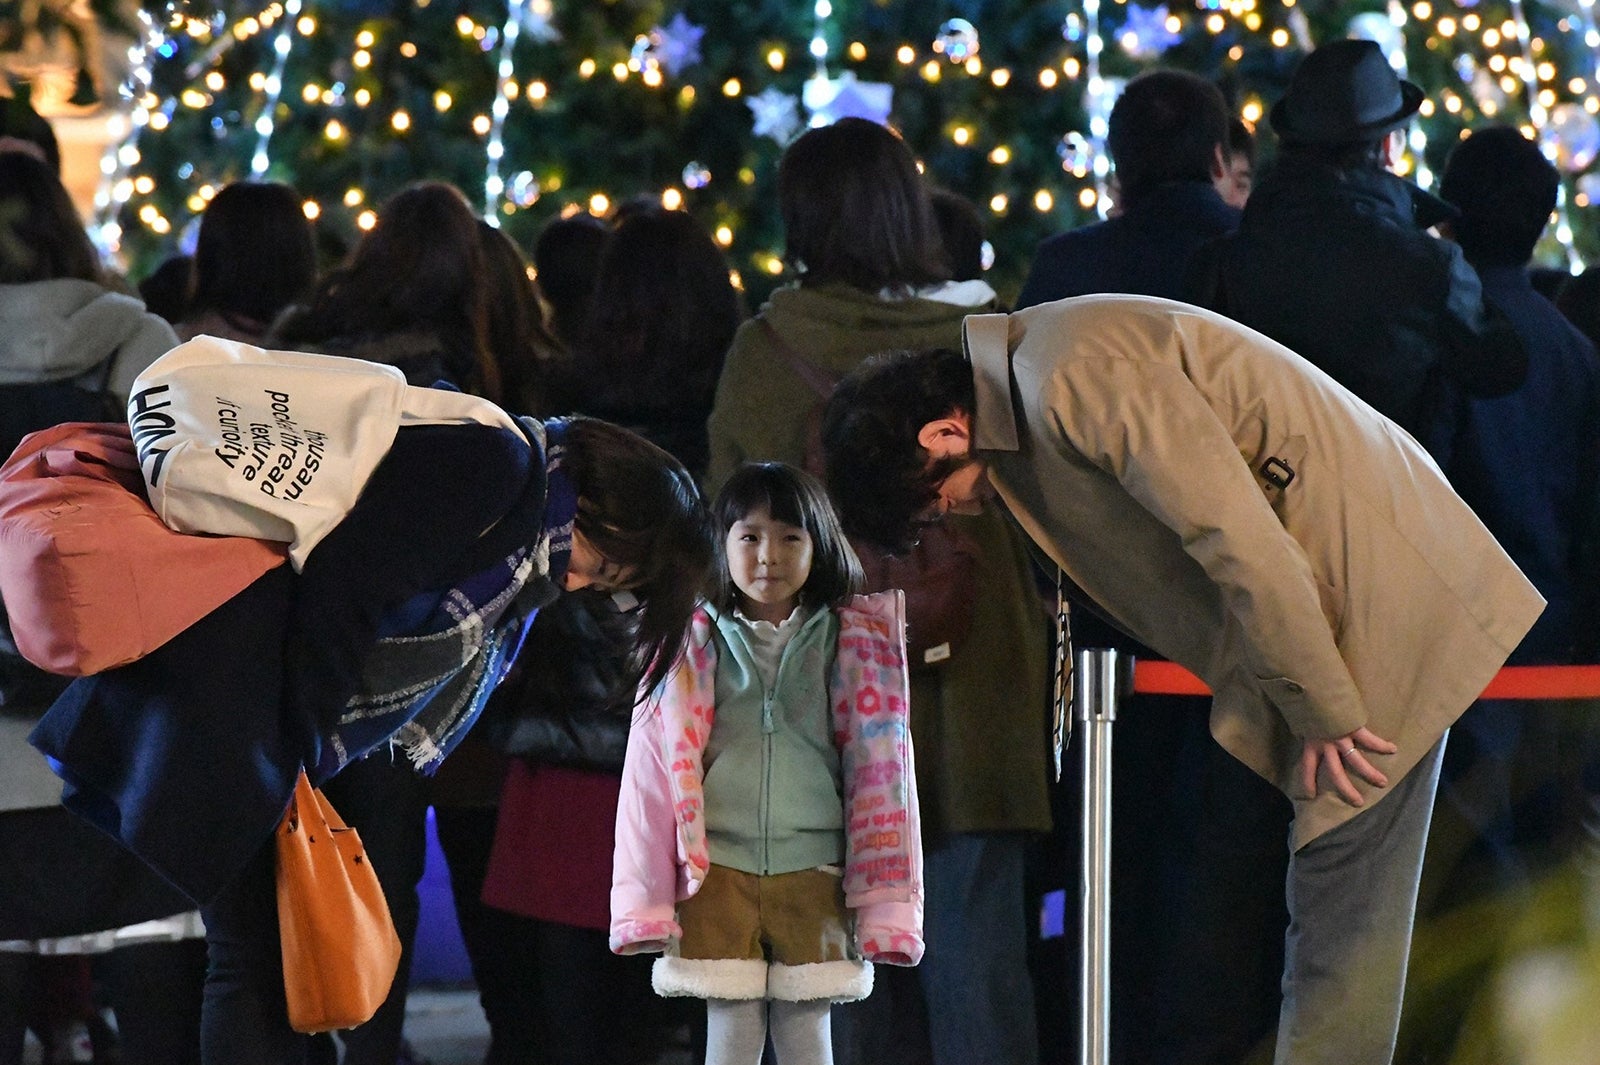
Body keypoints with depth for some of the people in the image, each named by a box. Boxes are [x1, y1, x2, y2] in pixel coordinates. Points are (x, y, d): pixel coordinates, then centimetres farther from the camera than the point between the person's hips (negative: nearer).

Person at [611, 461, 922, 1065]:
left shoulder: (854, 645, 5)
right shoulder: (693, 645, 4)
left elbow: (879, 766, 5)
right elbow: (653, 769, 5)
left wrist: (882, 901, 1)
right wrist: (646, 901, 0)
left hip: (814, 875, 0)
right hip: (719, 873, 0)